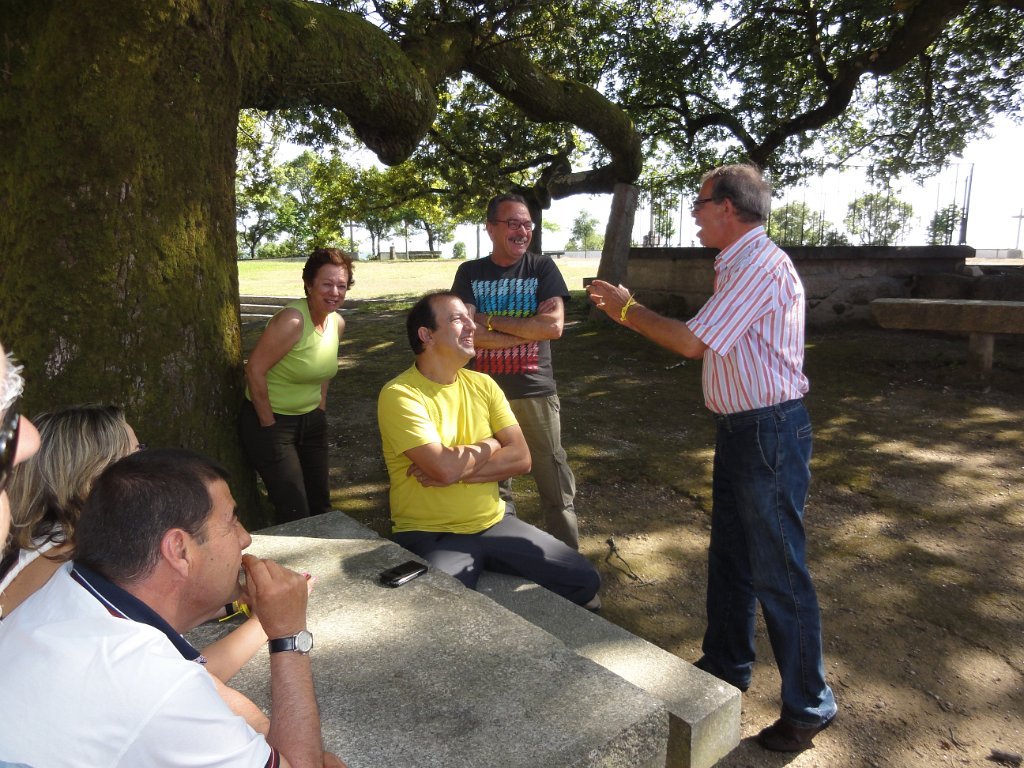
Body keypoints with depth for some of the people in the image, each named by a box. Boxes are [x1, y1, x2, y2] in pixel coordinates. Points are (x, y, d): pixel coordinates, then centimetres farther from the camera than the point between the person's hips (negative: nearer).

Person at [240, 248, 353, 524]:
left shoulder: (337, 323, 0)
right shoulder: (292, 320, -24)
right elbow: (255, 369, -23)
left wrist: (320, 411, 12)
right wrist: (269, 424, -17)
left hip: (311, 420, 7)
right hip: (272, 420, -7)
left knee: (320, 502, 16)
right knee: (295, 512, -6)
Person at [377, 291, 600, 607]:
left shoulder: (482, 384, 5)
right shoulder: (400, 395, -13)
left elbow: (521, 458, -2)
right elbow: (445, 468, -25)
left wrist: (456, 469, -15)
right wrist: (490, 445, -6)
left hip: (496, 522, 6)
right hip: (430, 536, -5)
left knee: (584, 580, -3)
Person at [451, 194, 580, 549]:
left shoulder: (542, 267, 0)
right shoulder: (470, 273, 2)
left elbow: (554, 326, -13)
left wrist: (491, 322, -12)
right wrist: (530, 329, -13)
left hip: (536, 393, -1)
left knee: (555, 486, 6)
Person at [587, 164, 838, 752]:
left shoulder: (761, 265, -19)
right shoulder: (739, 266, 13)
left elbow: (694, 342, -21)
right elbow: (703, 340, 12)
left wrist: (627, 308, -8)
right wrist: (629, 311, 12)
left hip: (770, 432, -10)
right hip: (741, 428, 10)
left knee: (779, 572, 1)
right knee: (729, 555, 20)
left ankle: (809, 705, 20)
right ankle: (726, 665, 38)